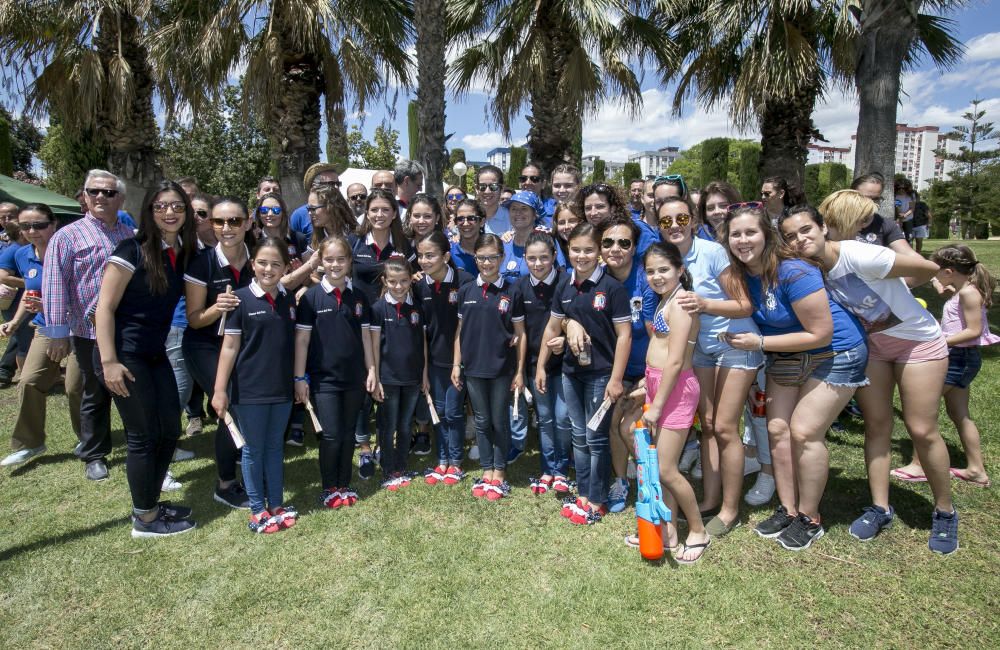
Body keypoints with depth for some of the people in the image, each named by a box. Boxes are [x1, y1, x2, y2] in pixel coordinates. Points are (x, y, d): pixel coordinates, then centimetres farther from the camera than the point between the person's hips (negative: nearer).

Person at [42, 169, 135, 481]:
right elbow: (55, 286, -8)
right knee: (96, 396, 10)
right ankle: (94, 455, 26)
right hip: (90, 331, -3)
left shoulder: (131, 235, 9)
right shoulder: (68, 236, -4)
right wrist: (58, 332, -12)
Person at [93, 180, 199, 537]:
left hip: (156, 354, 7)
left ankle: (151, 503, 30)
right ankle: (144, 519, 18)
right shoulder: (132, 250, -13)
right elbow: (105, 308, -14)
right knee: (143, 435, 1)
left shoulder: (184, 253, 6)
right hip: (124, 355, -7)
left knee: (170, 429, 12)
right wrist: (109, 362, -19)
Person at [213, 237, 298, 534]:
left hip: (282, 388, 4)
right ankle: (257, 510, 23)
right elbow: (229, 347, -8)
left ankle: (277, 504, 28)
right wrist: (220, 389, -10)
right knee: (254, 450, 9)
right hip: (249, 390, -4)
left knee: (275, 446, 15)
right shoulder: (241, 299, -9)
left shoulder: (289, 300, 4)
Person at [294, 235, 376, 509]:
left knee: (348, 433, 12)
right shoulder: (311, 296, -5)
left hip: (354, 378, 3)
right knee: (330, 435, -1)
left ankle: (344, 484, 26)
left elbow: (365, 336, 9)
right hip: (323, 378, -3)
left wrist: (371, 369, 5)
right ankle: (329, 488, 18)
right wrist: (300, 377, -6)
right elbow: (301, 339, -5)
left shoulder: (359, 297, 4)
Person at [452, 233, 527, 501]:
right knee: (482, 421, 12)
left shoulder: (511, 292, -5)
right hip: (473, 368, 3)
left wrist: (520, 371, -4)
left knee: (500, 422, 9)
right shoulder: (466, 291, 3)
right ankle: (486, 471, 26)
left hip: (502, 368, -2)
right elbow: (460, 330, 8)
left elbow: (520, 334, -2)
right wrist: (456, 364, 5)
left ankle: (499, 473, 23)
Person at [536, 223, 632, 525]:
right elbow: (552, 328, 14)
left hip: (601, 373, -5)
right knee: (579, 437, 15)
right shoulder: (565, 288, 6)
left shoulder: (612, 287, -12)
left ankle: (597, 501, 20)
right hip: (571, 372, 6)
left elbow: (624, 335, -12)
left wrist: (616, 378, -15)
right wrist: (540, 366, 14)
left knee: (596, 438, 4)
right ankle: (583, 494, 29)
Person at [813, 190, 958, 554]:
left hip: (919, 341, -5)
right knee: (876, 425, 6)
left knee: (921, 430, 0)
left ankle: (944, 512, 21)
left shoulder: (860, 257, -31)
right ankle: (880, 508, 18)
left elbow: (930, 269, -18)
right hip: (871, 344, 5)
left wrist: (896, 288, -3)